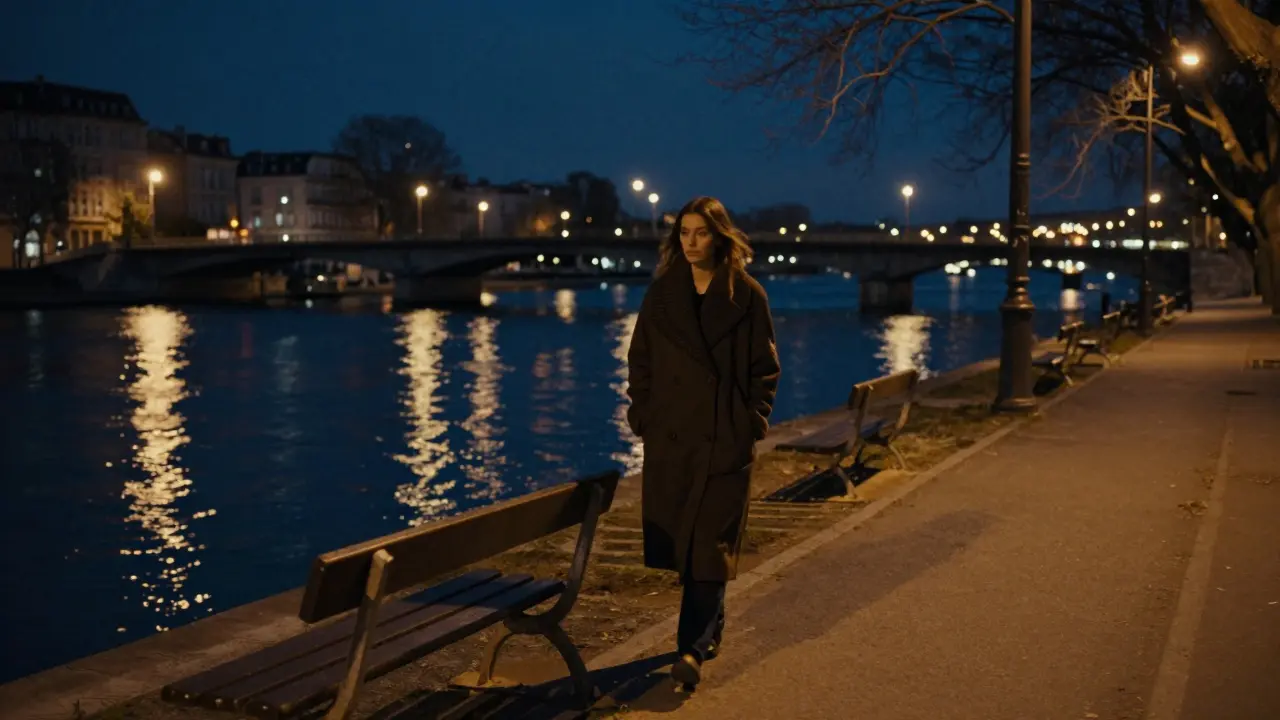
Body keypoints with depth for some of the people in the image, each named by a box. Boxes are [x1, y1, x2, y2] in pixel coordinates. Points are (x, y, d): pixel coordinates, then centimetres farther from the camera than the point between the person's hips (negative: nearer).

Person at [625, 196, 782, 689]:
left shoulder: (746, 296, -2)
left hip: (725, 439, -3)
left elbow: (765, 367, 2)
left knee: (710, 543, -7)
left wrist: (754, 421, -5)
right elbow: (640, 360, 10)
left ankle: (693, 648, -9)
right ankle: (709, 630, 28)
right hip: (670, 435, 4)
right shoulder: (661, 294, 5)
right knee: (679, 538, 10)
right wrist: (641, 415, 2)